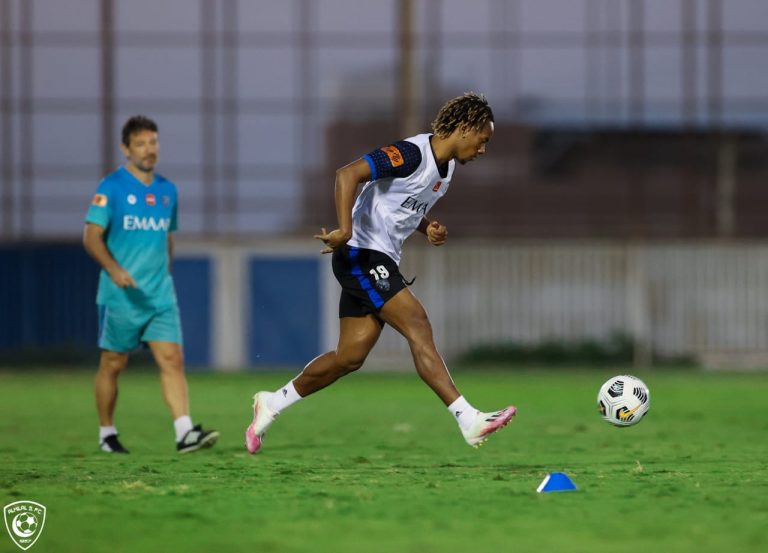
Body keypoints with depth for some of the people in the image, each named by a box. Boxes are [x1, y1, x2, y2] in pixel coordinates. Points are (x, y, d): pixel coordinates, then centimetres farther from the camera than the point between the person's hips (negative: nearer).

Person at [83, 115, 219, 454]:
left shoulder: (167, 190, 11)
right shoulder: (111, 187, -6)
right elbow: (92, 237, -11)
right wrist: (114, 269, -26)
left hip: (160, 295, 4)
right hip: (120, 296, -4)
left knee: (172, 359, -9)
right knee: (113, 364, 6)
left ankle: (185, 432, -16)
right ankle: (106, 434, 20)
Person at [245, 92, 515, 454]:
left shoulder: (446, 166, 12)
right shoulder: (412, 153, -17)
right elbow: (349, 174, -25)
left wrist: (428, 228, 5)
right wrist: (345, 230, -33)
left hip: (381, 262, 10)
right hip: (361, 253, -10)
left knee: (351, 356, 7)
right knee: (418, 327, -18)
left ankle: (271, 404, 21)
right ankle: (469, 420, -23)